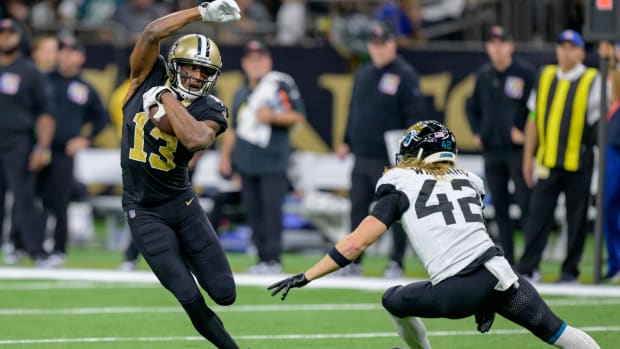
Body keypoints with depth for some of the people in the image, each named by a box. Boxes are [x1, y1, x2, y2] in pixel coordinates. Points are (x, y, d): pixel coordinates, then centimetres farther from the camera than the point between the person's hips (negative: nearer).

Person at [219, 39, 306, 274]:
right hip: (246, 162, 7)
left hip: (273, 161, -7)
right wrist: (225, 156, 19)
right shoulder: (241, 92, 18)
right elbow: (234, 128, 25)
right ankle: (263, 259, 11)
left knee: (271, 209, -12)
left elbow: (297, 116, -5)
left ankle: (273, 260, -10)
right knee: (253, 211, 6)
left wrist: (272, 116, -19)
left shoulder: (281, 84, -3)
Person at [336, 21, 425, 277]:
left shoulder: (405, 75, -6)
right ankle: (353, 262, 14)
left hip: (390, 159, -6)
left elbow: (415, 114, -10)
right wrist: (347, 141, 18)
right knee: (358, 209, 8)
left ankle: (396, 263, 5)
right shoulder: (363, 74, 15)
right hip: (362, 157, 7)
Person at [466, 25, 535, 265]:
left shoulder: (525, 72, -4)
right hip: (491, 150, 5)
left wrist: (524, 133, -12)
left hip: (518, 148, -5)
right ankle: (507, 261, 13)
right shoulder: (483, 75, 12)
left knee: (525, 204, -10)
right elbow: (473, 108, 24)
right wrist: (477, 133, 11)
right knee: (499, 207, 7)